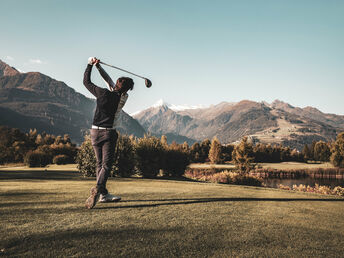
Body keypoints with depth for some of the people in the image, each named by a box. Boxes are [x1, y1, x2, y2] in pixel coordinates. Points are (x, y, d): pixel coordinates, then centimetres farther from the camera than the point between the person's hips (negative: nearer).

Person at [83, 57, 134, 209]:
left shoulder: (103, 93, -6)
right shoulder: (123, 98, -5)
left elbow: (86, 82, 9)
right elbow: (109, 81, 7)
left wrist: (91, 65, 15)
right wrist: (98, 66, 10)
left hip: (95, 132, 3)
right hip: (109, 133, -3)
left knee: (100, 163, 12)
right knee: (106, 165, -5)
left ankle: (103, 194, 18)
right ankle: (97, 189, -28)